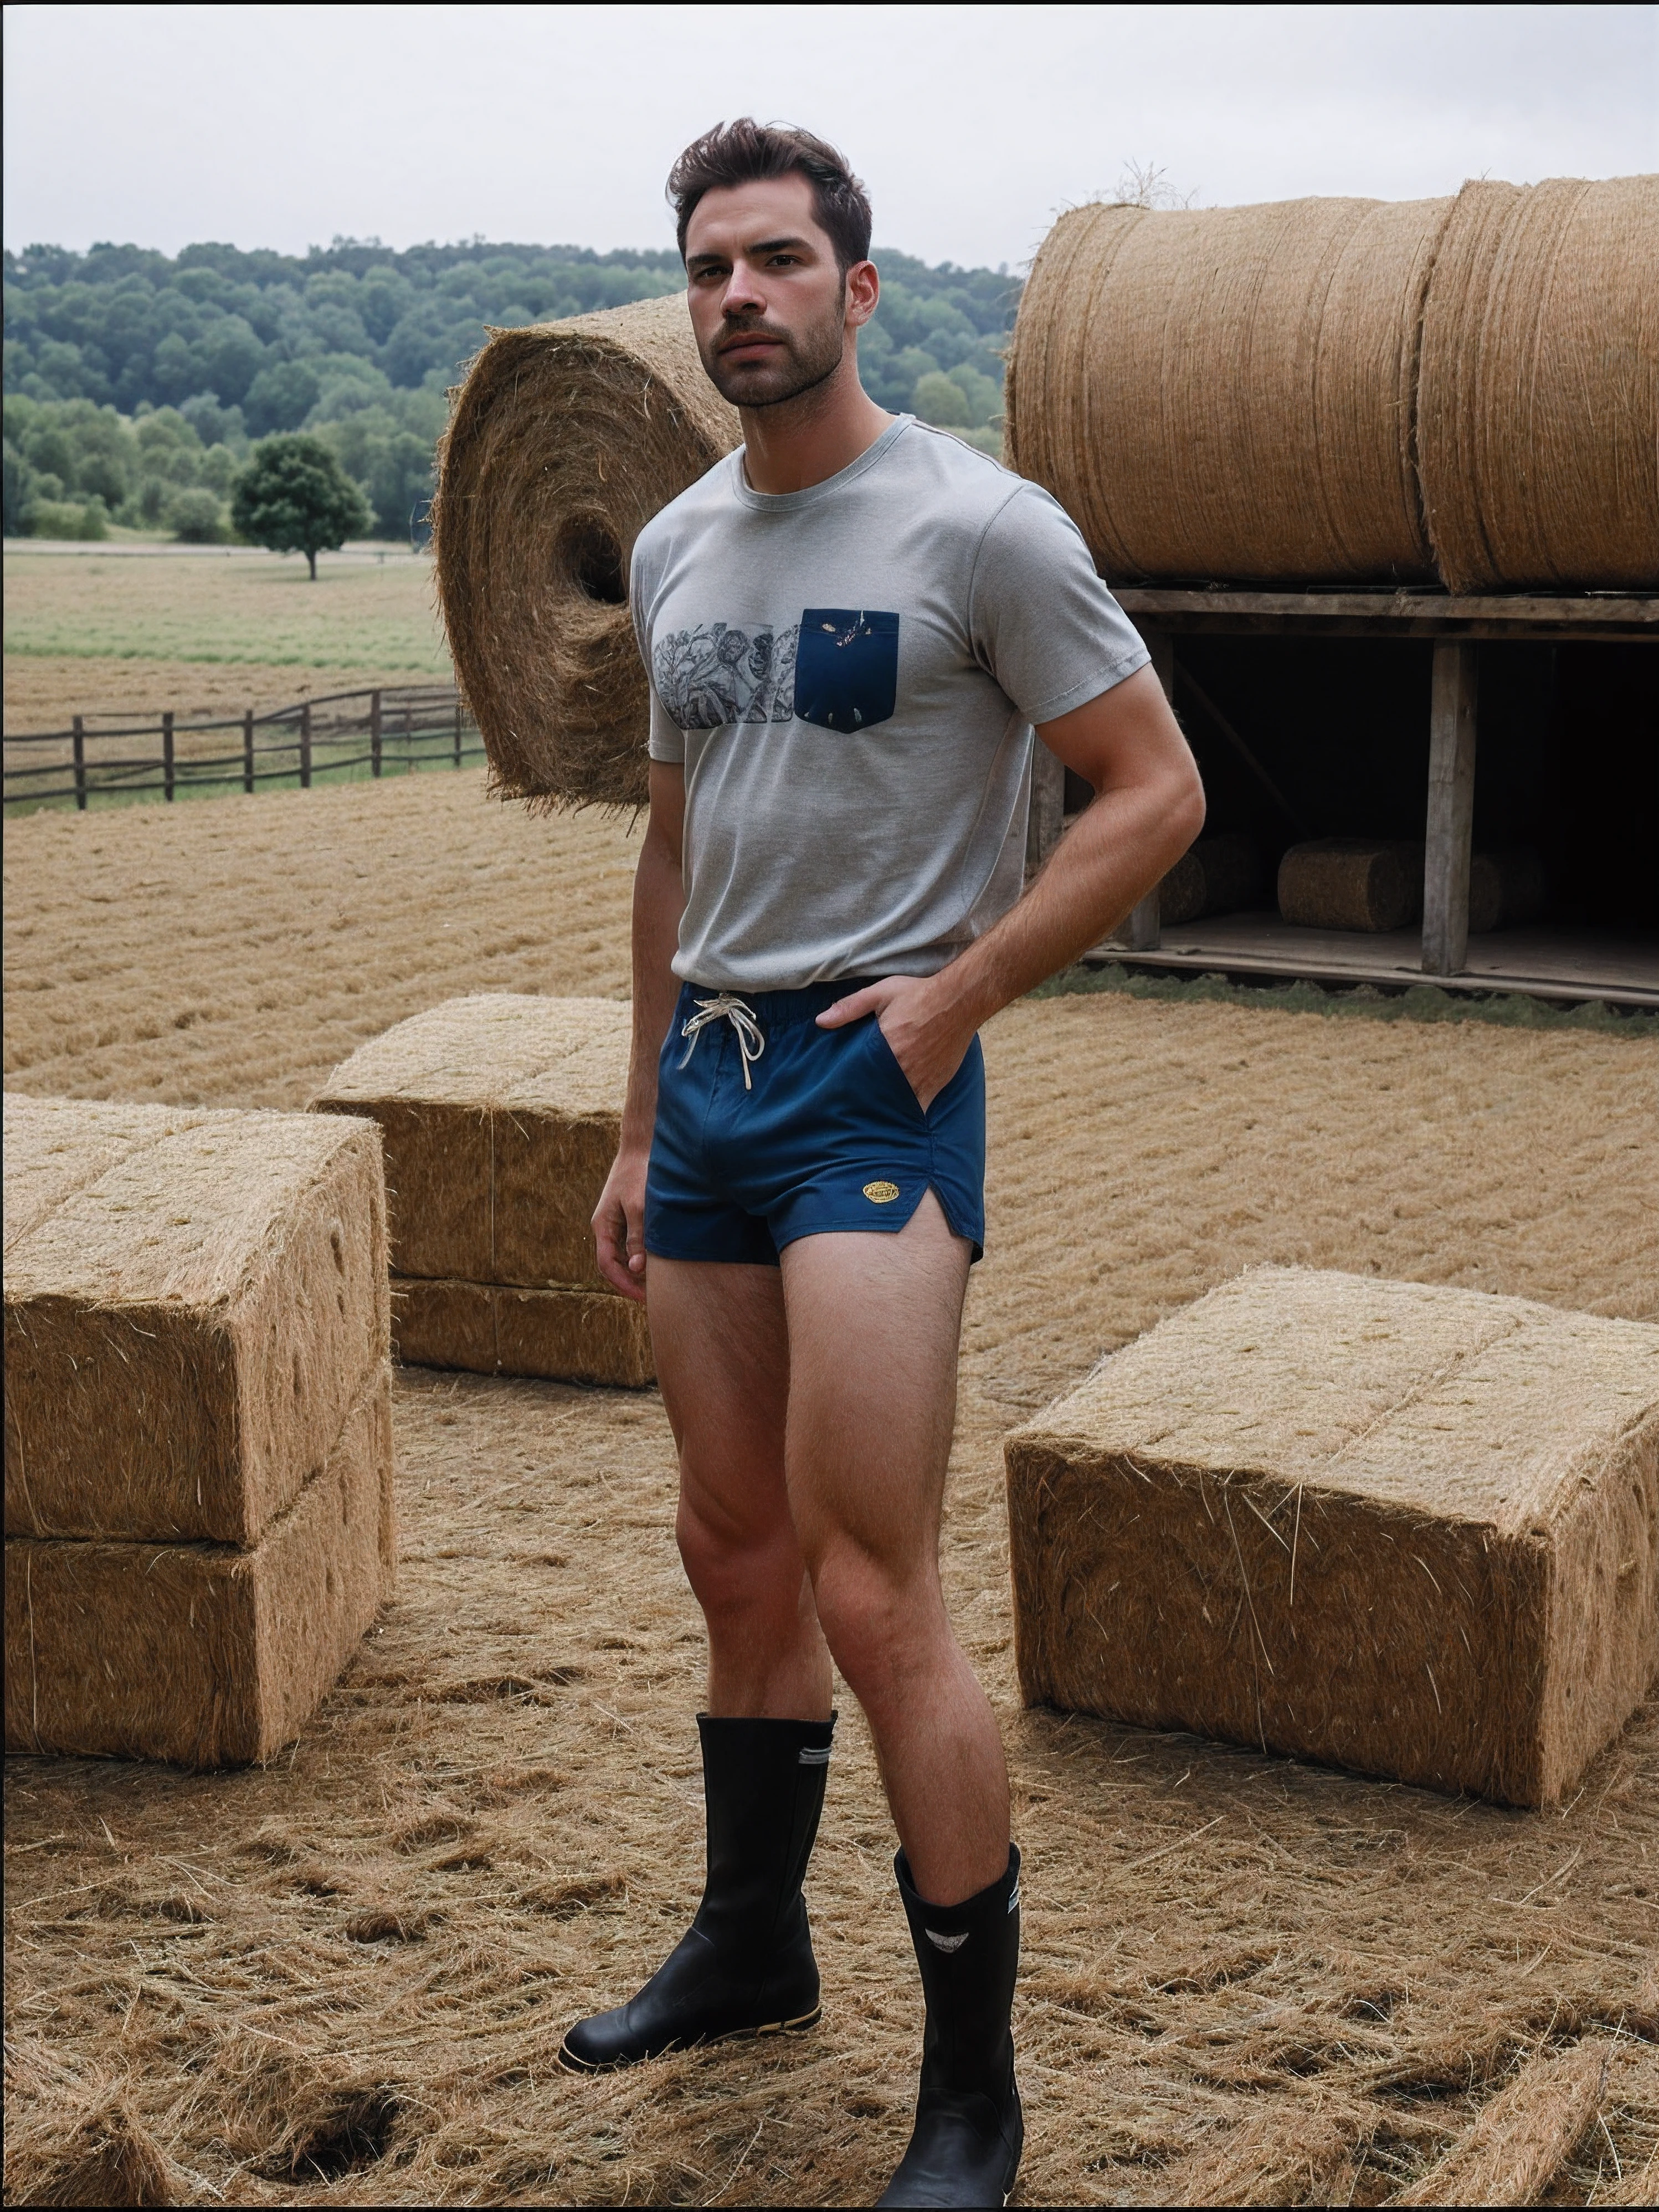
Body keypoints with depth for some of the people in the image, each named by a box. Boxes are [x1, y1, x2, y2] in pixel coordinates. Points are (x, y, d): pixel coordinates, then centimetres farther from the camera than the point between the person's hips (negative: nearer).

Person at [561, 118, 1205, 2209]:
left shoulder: (976, 526, -8)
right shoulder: (676, 548, 13)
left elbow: (1156, 792, -6)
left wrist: (958, 996, -13)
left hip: (873, 1088, -7)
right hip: (711, 1076, 7)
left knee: (870, 1593, -10)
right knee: (737, 1559, 16)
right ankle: (750, 1946, 35)